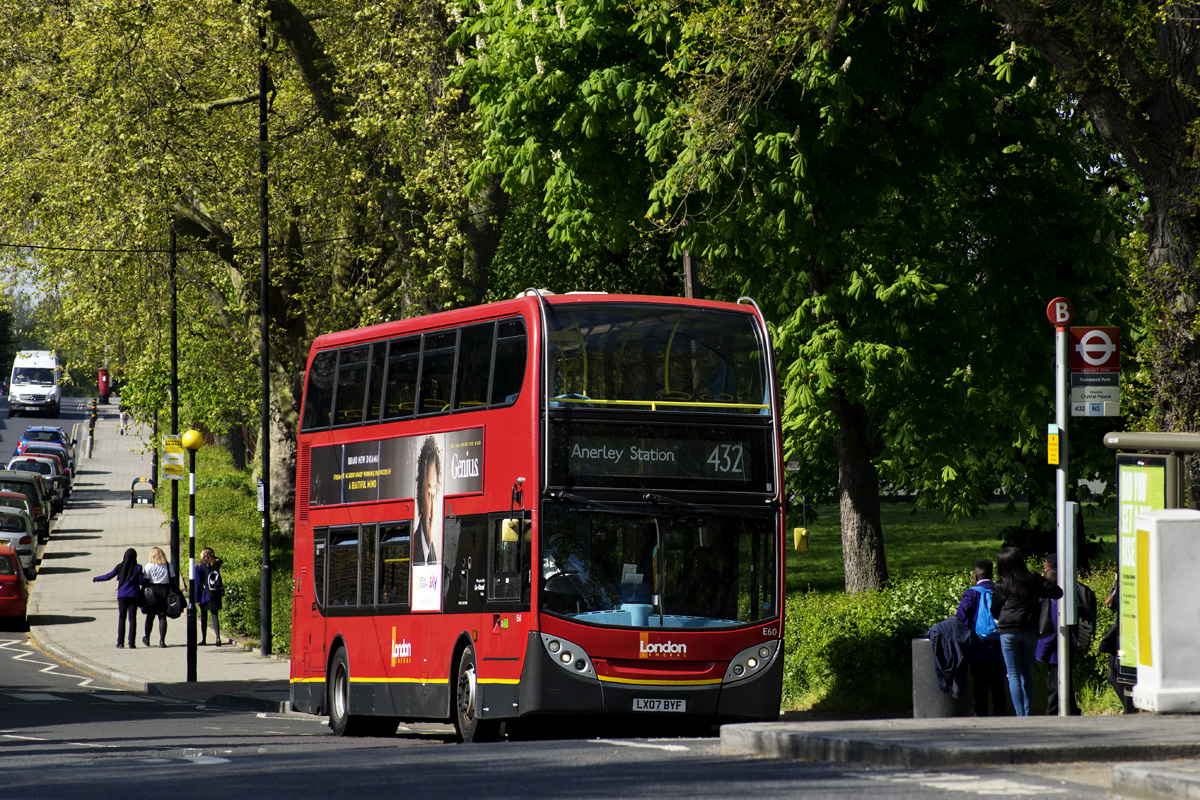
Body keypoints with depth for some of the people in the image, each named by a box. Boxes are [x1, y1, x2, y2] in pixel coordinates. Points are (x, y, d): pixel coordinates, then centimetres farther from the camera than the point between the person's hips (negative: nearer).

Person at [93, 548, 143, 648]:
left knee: (121, 618, 6)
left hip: (122, 595, 0)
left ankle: (120, 641, 0)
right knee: (132, 618, 1)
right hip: (134, 595, 0)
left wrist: (96, 579, 17)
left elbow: (108, 576, 2)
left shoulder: (120, 567, 0)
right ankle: (131, 642, -5)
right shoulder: (137, 568, -3)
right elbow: (141, 581, -5)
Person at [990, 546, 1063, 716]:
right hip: (1030, 631, 3)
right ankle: (1027, 712, 11)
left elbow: (994, 611, 3)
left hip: (1008, 632, -3)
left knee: (1013, 675, 1)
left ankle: (1019, 714, -5)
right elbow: (1057, 593, 3)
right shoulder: (1034, 580, 0)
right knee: (1027, 673, 13)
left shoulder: (1001, 585, -5)